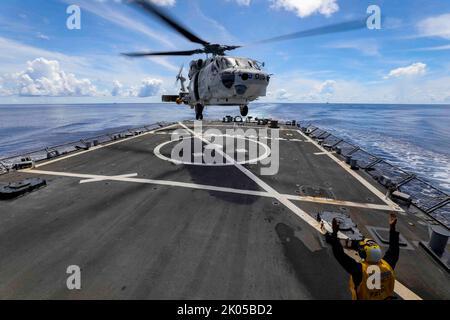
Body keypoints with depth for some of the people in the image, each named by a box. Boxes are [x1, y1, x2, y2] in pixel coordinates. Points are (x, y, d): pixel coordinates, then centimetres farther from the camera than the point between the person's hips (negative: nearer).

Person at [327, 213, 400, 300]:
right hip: (385, 297, 4)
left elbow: (340, 255, -34)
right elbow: (394, 250, -4)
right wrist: (392, 228, 1)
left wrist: (334, 233, -32)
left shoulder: (358, 269, -34)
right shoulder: (387, 265, -21)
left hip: (363, 298, -4)